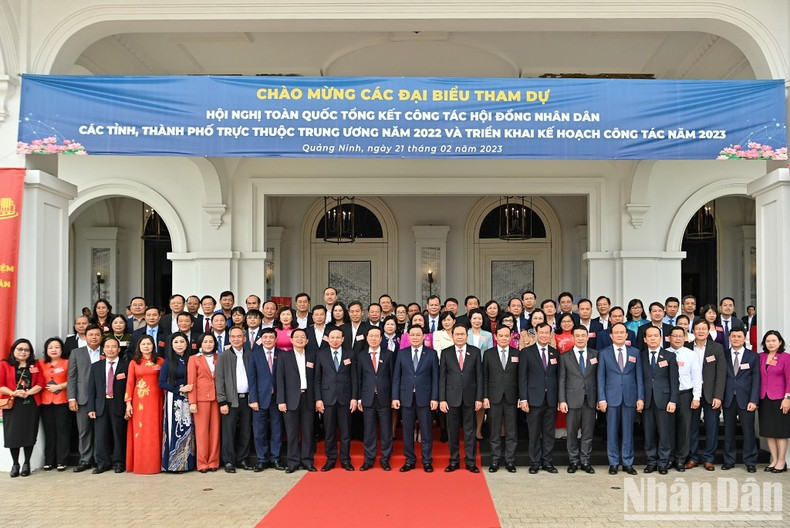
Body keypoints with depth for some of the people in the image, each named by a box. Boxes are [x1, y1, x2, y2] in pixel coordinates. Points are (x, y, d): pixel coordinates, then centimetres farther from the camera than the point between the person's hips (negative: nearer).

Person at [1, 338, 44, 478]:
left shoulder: (35, 366, 11)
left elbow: (40, 384, 2)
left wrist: (28, 393, -14)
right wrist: (13, 393, -18)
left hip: (31, 404, 1)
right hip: (12, 405, -1)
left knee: (29, 433, 3)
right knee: (13, 434, -1)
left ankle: (26, 463, 14)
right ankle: (15, 464, 12)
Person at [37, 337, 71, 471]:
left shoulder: (67, 363, 4)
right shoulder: (41, 364, 12)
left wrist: (59, 386, -11)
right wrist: (47, 388, -7)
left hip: (62, 401, -2)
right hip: (46, 402, 2)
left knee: (62, 431, -2)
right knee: (49, 431, 4)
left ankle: (61, 461, 3)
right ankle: (48, 461, 11)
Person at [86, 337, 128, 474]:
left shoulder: (126, 366, 3)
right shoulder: (96, 366, 12)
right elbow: (91, 388, 9)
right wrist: (91, 408, 1)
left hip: (118, 406, -2)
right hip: (101, 405, 2)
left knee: (119, 434, 1)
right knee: (101, 435, 3)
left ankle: (118, 462, 12)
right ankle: (103, 462, 13)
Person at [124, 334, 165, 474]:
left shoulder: (160, 361, 6)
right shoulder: (134, 362, 6)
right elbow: (130, 383, 2)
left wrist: (166, 401, -5)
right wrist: (128, 402, -5)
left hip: (156, 399, 0)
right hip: (139, 400, 0)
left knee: (155, 431, 3)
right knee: (140, 431, 1)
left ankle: (155, 463, 10)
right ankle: (140, 464, 8)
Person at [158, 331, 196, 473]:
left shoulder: (190, 360, 8)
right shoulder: (168, 362, 0)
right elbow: (162, 383, -4)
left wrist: (190, 389, -4)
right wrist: (180, 389, -11)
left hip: (188, 400, 3)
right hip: (174, 400, -3)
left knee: (188, 430, 4)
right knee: (175, 430, -3)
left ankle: (187, 462, 11)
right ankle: (174, 464, 3)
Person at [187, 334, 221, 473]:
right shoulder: (194, 359, 4)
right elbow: (191, 382, -1)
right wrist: (192, 402, -9)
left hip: (216, 398, 3)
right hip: (201, 398, -3)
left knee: (215, 430, 3)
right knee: (201, 430, -1)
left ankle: (213, 462, 10)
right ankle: (202, 463, 5)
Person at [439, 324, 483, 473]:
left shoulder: (475, 352, 3)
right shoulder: (446, 353, 3)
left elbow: (479, 376, 2)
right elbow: (442, 377, 2)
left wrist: (479, 398, -3)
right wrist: (442, 399, -4)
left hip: (469, 397, 0)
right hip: (452, 397, 0)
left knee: (469, 430, 5)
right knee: (453, 431, 6)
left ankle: (470, 461, 13)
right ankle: (454, 460, 17)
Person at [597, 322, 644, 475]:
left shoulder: (635, 352, 8)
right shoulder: (604, 353, 5)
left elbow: (639, 376, 6)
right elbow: (601, 378, 3)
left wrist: (640, 398, -1)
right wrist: (601, 399, -5)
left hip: (630, 398, 1)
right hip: (612, 398, -1)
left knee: (628, 431, 5)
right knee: (612, 431, 3)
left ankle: (628, 463, 14)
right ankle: (613, 463, 12)